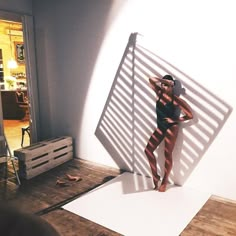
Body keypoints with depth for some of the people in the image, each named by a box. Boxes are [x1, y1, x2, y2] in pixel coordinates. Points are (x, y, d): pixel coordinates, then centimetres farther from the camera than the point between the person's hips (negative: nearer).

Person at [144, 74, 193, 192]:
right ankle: (155, 176, 13)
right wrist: (164, 81, -16)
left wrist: (174, 120, -11)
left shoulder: (176, 100, -13)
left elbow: (190, 115, -12)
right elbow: (151, 79, -10)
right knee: (148, 150, 0)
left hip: (171, 128, -5)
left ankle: (164, 181, 18)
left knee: (167, 154, 2)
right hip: (160, 127, 6)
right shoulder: (159, 93, 1)